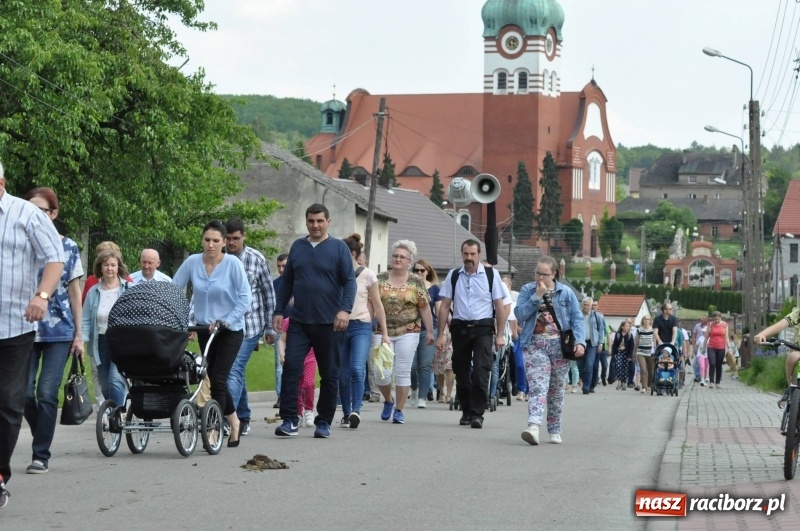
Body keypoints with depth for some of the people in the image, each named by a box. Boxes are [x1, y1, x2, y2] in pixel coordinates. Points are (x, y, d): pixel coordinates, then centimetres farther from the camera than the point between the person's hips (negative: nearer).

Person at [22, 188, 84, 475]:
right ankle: (43, 439, 23)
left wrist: (79, 334, 5)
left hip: (59, 331, -1)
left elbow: (74, 292, 8)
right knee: (25, 393, -4)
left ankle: (41, 455, 3)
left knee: (47, 394, -7)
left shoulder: (68, 247, 3)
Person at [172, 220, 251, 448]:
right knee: (213, 380, 11)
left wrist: (225, 322, -19)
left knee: (217, 378, -13)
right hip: (204, 329, 4)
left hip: (230, 329, -4)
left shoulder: (233, 264, -13)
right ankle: (234, 423, 30)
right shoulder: (192, 262, -4)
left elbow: (245, 298, -12)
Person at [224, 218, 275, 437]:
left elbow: (268, 294, 6)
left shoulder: (257, 259, -2)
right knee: (237, 372, 11)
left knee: (234, 370, -15)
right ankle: (243, 419, 23)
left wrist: (270, 327, 7)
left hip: (250, 324, -3)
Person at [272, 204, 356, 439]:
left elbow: (349, 281, -4)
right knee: (291, 368, -9)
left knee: (329, 374, 5)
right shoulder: (297, 247, 11)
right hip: (299, 322, 3)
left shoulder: (339, 248, 0)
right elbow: (286, 281, 16)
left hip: (329, 323, -3)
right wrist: (279, 311, 10)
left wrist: (345, 309, -18)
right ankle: (289, 421, -7)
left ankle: (324, 422, 14)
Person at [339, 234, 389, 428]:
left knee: (357, 368, -21)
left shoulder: (367, 275, -1)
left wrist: (384, 333, -1)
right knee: (343, 374, 4)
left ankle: (356, 410, -26)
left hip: (361, 327, -3)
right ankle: (346, 414, 13)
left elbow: (377, 305, 2)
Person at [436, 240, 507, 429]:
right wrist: (441, 334, 1)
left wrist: (500, 335, -2)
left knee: (481, 371, -14)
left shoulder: (490, 275, 2)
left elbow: (499, 306, 3)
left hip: (483, 329, -3)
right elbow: (445, 306, 7)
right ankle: (466, 412, 23)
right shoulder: (453, 275, 7)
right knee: (461, 373, 8)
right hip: (460, 328, 3)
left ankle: (477, 414, -11)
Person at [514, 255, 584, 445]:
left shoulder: (566, 293, 5)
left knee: (556, 390, 9)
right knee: (537, 386, -17)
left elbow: (577, 319, 2)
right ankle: (534, 427, -31)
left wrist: (580, 341, -11)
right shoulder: (527, 291, 6)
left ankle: (555, 431, 19)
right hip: (535, 345, -1)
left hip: (560, 345, 1)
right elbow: (519, 314, -5)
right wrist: (537, 297, -12)